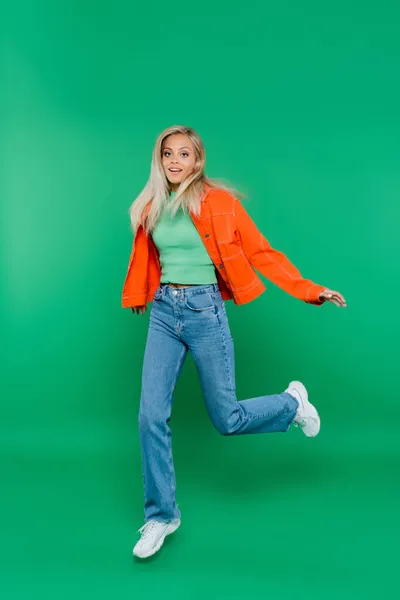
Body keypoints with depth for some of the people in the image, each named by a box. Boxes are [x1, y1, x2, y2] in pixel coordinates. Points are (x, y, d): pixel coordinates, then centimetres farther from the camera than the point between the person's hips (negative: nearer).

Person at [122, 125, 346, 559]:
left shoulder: (219, 201, -5)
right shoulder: (151, 207, 7)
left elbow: (260, 252, -4)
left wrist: (309, 291, -8)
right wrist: (139, 296, 27)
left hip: (204, 311, -4)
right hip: (163, 312, 4)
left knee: (227, 420, 4)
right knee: (151, 417, -2)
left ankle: (292, 402, 36)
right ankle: (161, 515, 18)